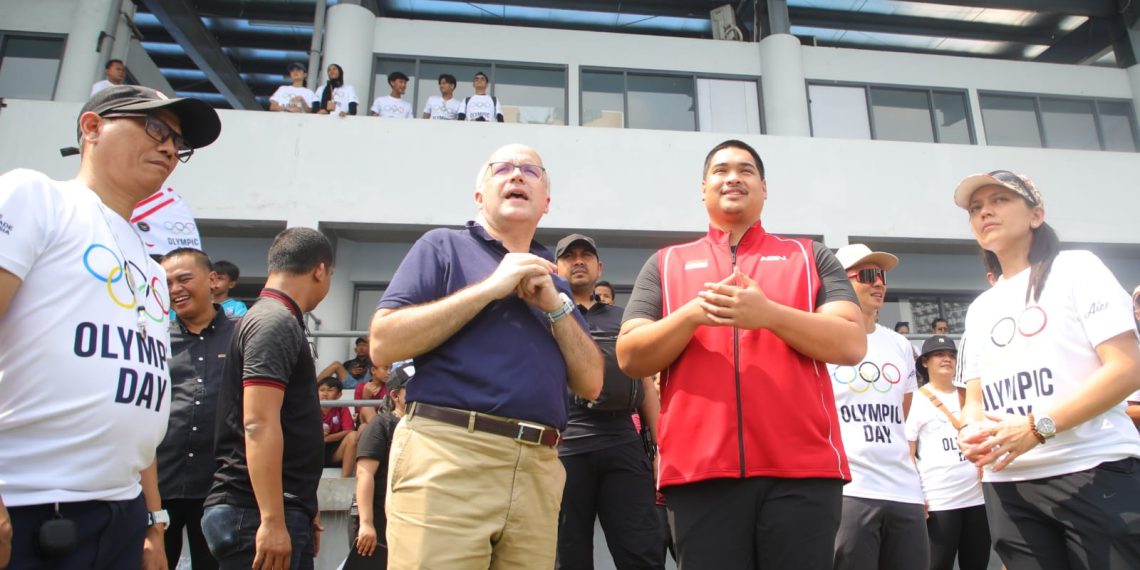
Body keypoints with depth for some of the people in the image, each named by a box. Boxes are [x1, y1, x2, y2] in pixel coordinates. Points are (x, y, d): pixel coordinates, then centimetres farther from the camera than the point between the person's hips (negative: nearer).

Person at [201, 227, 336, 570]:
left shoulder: (273, 319, 18)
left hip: (284, 509, 9)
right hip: (260, 514, -9)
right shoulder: (276, 322, -13)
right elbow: (258, 424, -21)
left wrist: (302, 509, 25)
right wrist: (273, 520, -23)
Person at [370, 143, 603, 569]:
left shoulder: (551, 280, 20)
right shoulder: (444, 246, 7)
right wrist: (490, 288, -8)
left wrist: (555, 305, -2)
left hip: (537, 469, 5)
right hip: (447, 454, -4)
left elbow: (590, 384, 12)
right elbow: (383, 343, -7)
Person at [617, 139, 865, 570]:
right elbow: (630, 357, 5)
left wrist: (768, 314, -15)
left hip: (803, 466, 1)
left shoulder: (811, 257, 14)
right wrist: (693, 313, -12)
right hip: (699, 469, 0)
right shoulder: (665, 264, 13)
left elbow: (852, 344, 2)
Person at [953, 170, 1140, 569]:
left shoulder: (1076, 269, 2)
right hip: (1007, 485, 5)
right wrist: (971, 432, -6)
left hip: (1094, 472, -4)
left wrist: (1036, 426, -19)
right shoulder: (979, 309, 17)